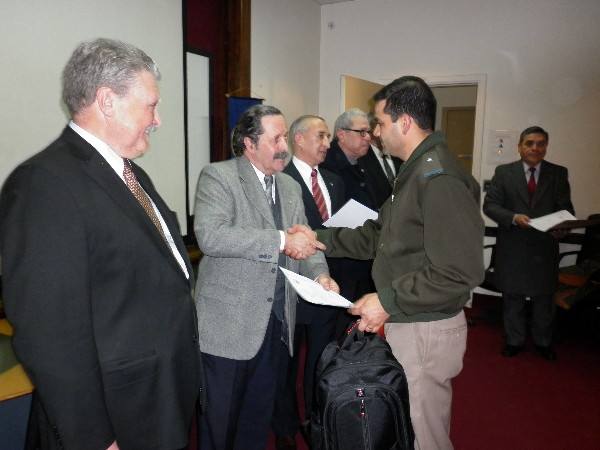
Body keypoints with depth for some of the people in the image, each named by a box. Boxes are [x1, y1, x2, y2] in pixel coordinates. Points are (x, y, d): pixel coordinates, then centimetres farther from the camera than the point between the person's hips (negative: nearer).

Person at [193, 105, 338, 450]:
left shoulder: (291, 187, 12)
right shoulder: (218, 176, -8)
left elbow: (304, 242, 12)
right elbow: (210, 234, -24)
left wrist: (319, 274, -9)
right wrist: (281, 240, -26)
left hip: (277, 323, 6)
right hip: (229, 325, -6)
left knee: (259, 419, 20)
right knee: (220, 422, 11)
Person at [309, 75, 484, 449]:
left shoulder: (439, 178, -21)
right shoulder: (415, 172, 12)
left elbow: (460, 273, -25)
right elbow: (378, 236, 14)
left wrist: (389, 301, -21)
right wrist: (319, 239, 7)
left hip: (424, 331, -10)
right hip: (404, 323, 10)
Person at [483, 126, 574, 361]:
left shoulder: (559, 173, 2)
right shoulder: (503, 172, -1)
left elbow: (565, 208, -2)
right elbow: (490, 205, -6)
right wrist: (514, 218, -23)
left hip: (545, 247, 1)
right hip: (512, 247, -1)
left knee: (544, 299, 14)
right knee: (512, 298, 13)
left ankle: (543, 342, 34)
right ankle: (514, 340, 31)